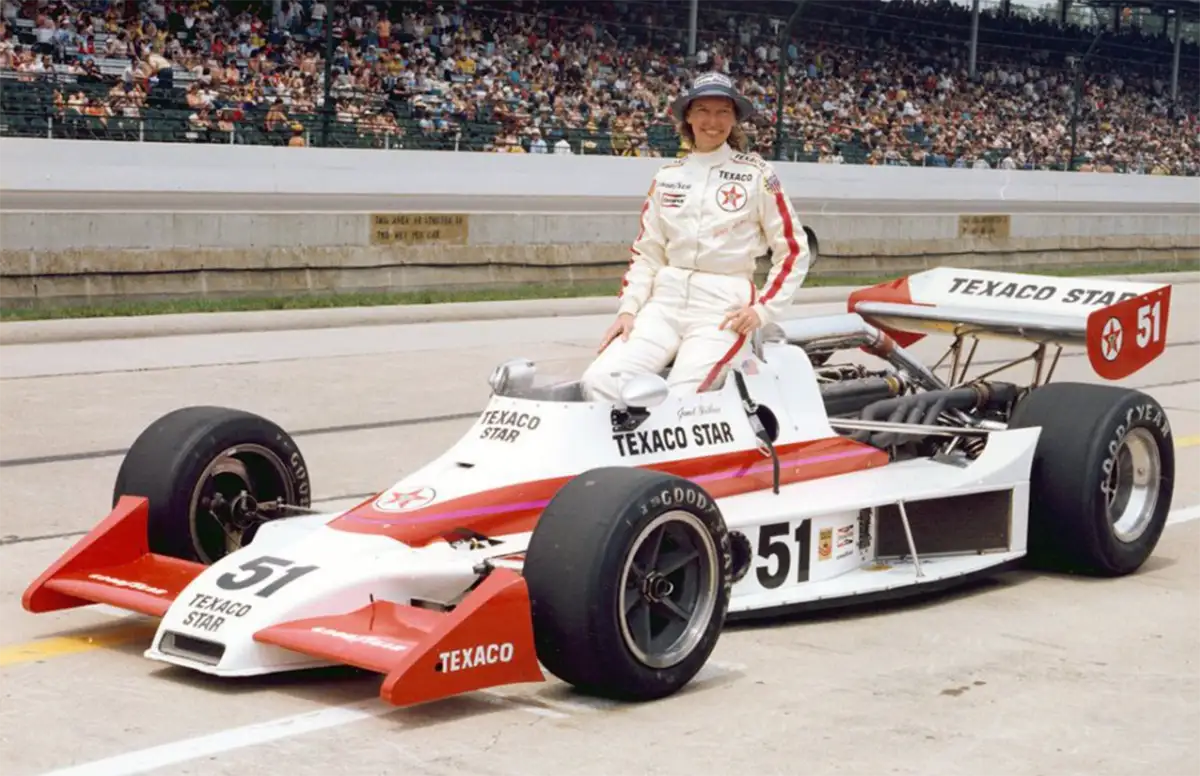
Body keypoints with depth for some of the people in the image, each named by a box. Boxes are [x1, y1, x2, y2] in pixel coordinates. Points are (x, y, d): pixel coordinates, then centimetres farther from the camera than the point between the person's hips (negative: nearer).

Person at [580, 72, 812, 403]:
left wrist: (762, 309, -6)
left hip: (725, 305, -4)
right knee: (599, 382, -17)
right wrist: (628, 309, 1)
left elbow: (794, 250, 3)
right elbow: (647, 251, 14)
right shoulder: (667, 176, 12)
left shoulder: (756, 173, 2)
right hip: (666, 300, 4)